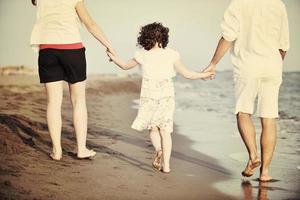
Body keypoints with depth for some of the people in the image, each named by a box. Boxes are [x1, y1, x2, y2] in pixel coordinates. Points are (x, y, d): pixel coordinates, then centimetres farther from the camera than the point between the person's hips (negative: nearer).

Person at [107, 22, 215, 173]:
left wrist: (113, 57, 31)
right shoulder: (171, 55, -5)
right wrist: (203, 75, 15)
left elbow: (125, 66, 13)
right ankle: (166, 165, 5)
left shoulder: (142, 56, -3)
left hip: (149, 97, 0)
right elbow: (186, 74, 0)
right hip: (167, 97, 0)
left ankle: (158, 149, -14)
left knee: (153, 128, 15)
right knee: (165, 130, 7)